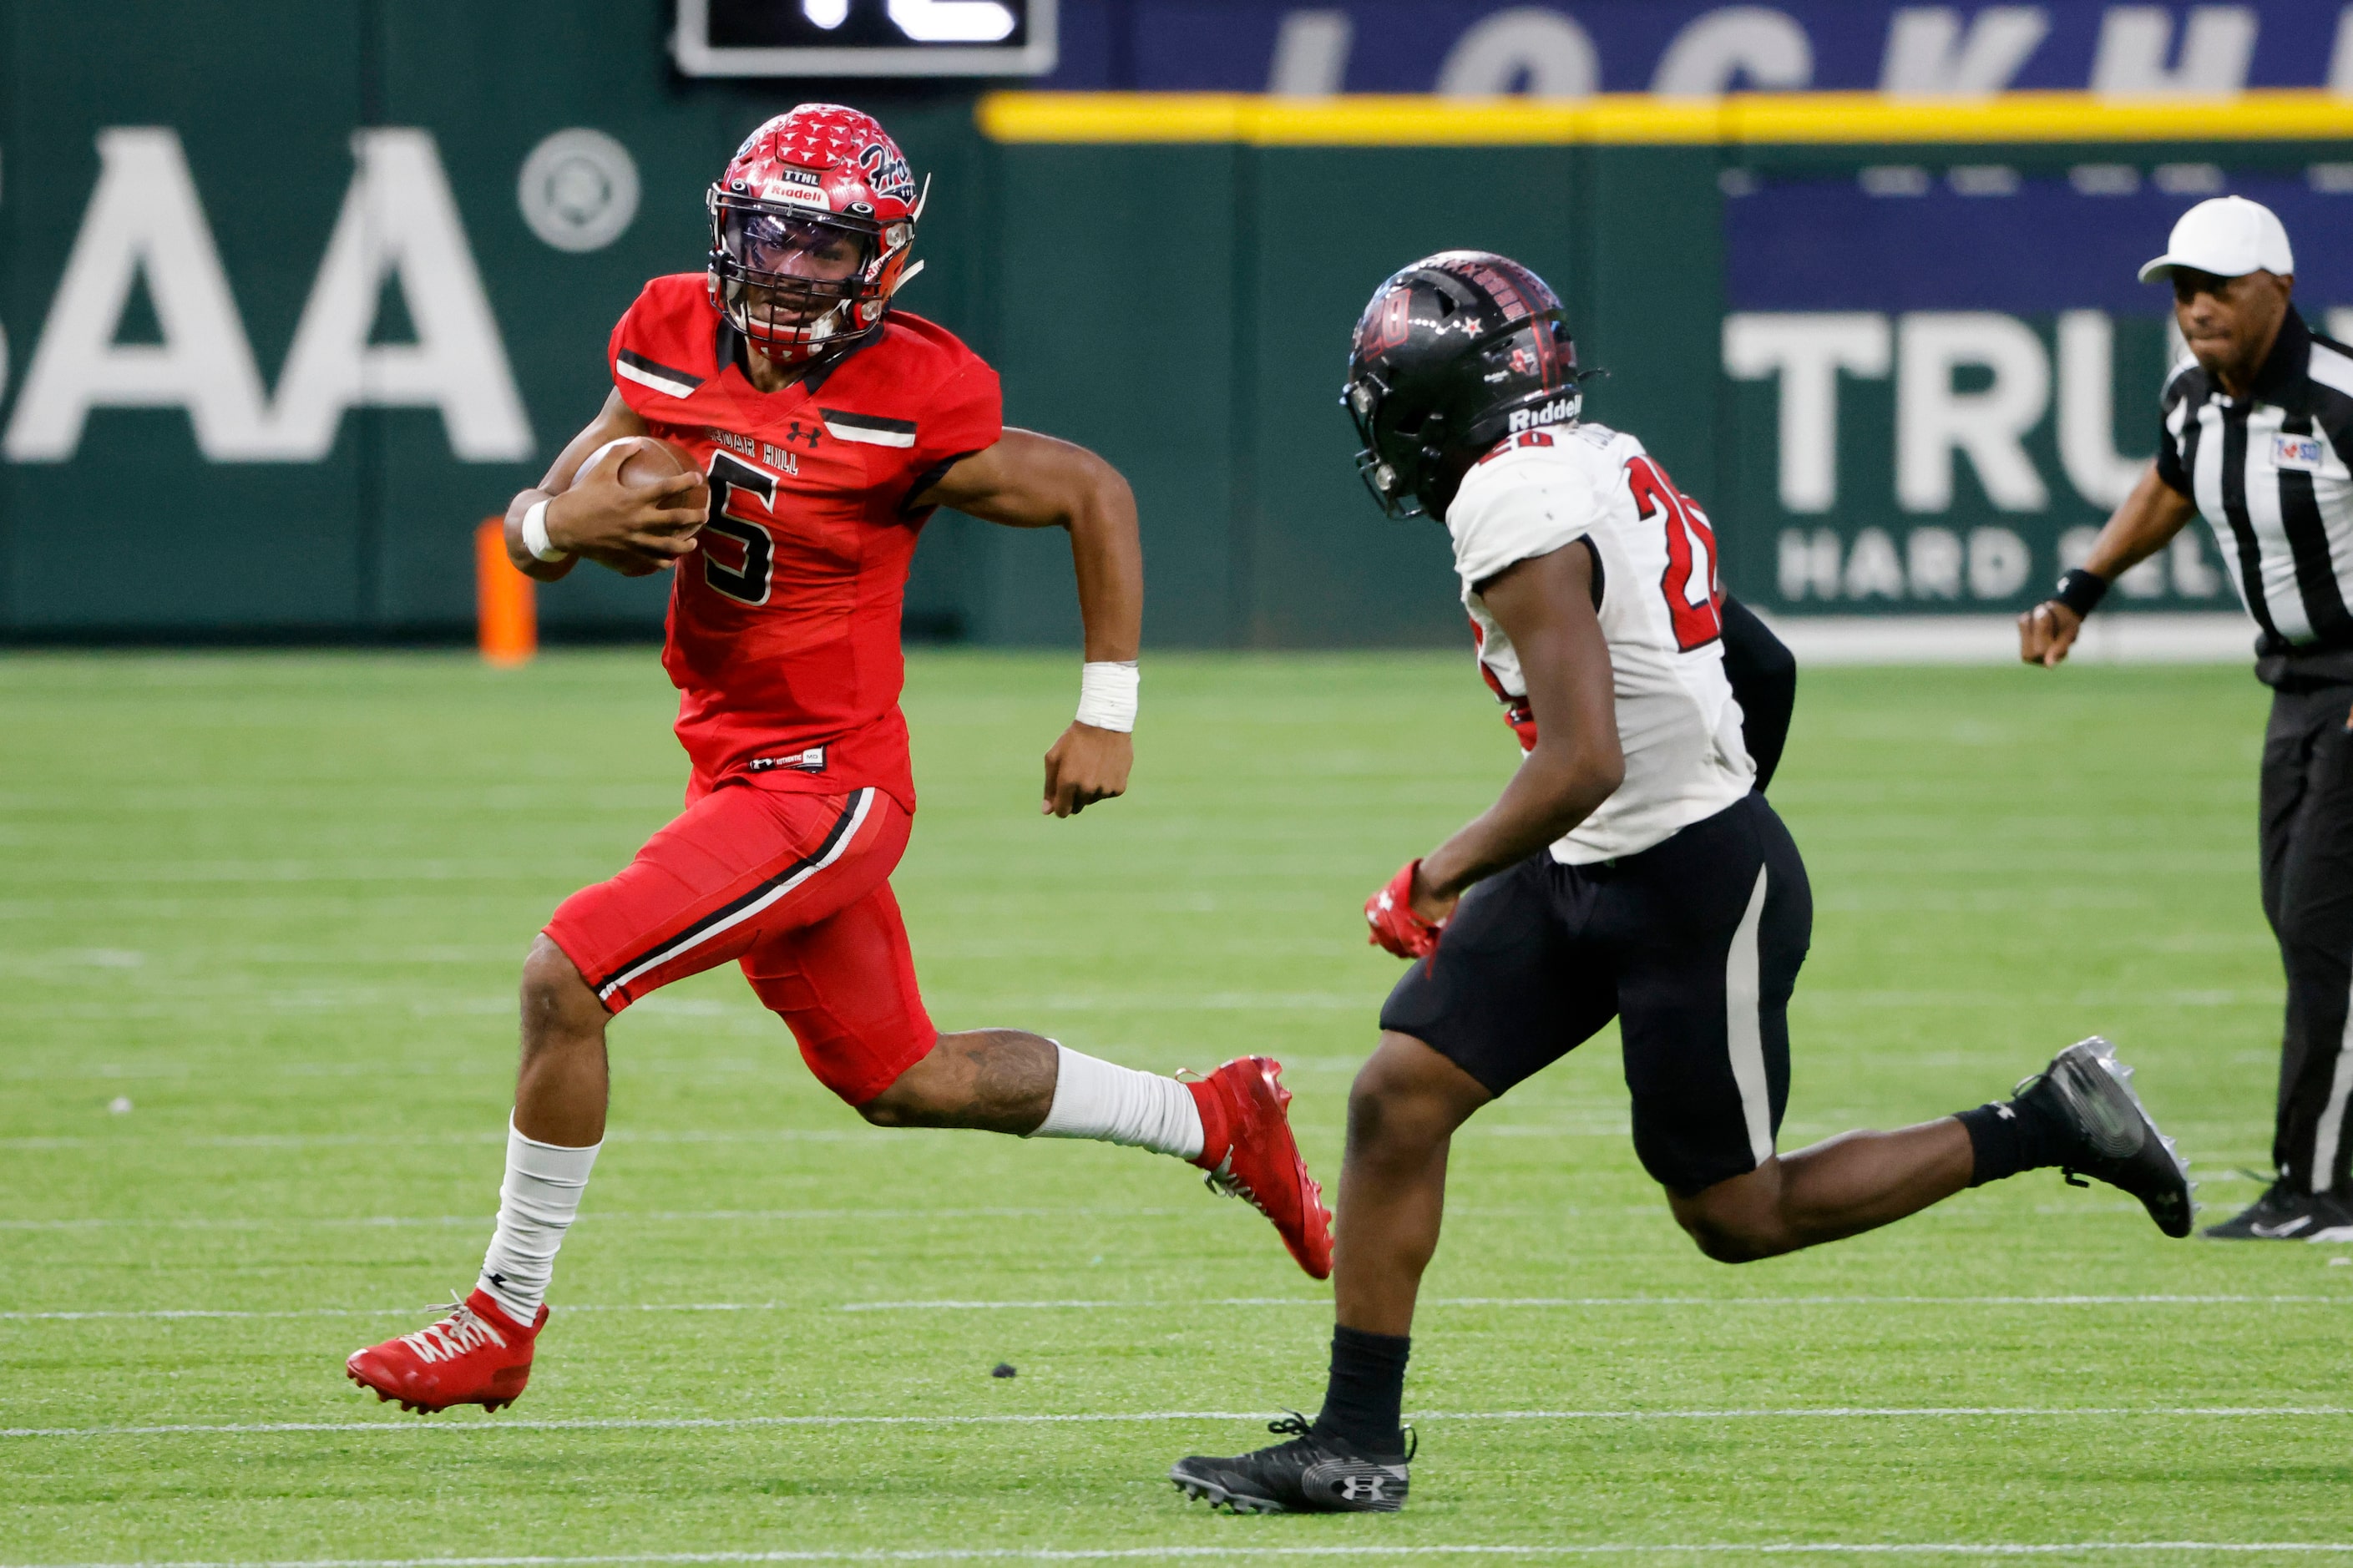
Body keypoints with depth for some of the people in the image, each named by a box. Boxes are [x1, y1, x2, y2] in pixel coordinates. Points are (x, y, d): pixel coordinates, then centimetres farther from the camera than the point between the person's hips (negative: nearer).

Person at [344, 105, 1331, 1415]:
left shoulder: (908, 409, -17)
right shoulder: (679, 344, 0)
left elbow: (1096, 496, -4)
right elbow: (536, 524, 6)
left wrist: (1109, 717, -5)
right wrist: (563, 525, -18)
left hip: (829, 784, -8)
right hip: (740, 770, 8)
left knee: (567, 976, -18)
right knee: (904, 1082, 20)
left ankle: (504, 1320, -5)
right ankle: (1216, 1120, 37)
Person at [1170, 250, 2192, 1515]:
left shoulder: (1518, 515, -23)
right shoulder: (1601, 467, 7)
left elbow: (1582, 765, -28)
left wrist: (1438, 880, -14)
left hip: (1697, 889, -10)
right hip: (1587, 881, 10)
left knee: (1737, 1216, 4)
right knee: (1397, 1101, 0)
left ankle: (2052, 1125, 14)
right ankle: (1355, 1443, 3)